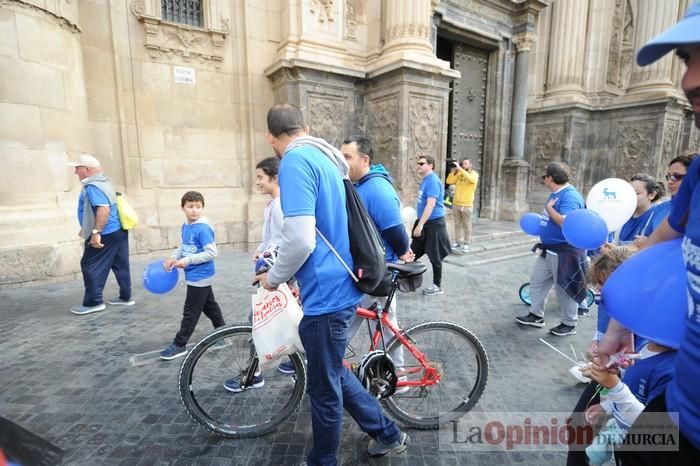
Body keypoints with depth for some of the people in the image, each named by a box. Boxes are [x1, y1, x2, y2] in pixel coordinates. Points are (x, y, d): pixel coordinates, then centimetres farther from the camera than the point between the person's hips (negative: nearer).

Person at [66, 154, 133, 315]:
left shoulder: (92, 186, -16)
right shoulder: (103, 182, 16)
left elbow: (103, 209, -29)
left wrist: (96, 232, -28)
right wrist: (87, 229, 30)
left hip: (105, 234, -10)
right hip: (118, 230, 10)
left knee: (90, 266, 1)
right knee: (120, 265, 12)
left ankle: (93, 302, 8)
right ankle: (125, 297, 20)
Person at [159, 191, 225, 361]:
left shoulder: (203, 228, -21)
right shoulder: (185, 226, 6)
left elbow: (211, 253, -23)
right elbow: (183, 247, 16)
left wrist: (188, 261, -23)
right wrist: (173, 258, -1)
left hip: (200, 276, -9)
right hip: (196, 275, 9)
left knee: (191, 311, 2)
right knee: (209, 305, 20)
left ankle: (179, 345, 14)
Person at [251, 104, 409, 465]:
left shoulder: (295, 161, -16)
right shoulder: (325, 159, 13)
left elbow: (300, 240, -25)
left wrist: (274, 277, -5)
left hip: (326, 294, -9)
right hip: (340, 285, 9)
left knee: (324, 389, 12)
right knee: (333, 374, 25)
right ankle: (388, 434, 41)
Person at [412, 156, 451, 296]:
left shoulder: (433, 181, -17)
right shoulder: (425, 180, 12)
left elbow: (431, 204, -24)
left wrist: (420, 224, -26)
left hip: (434, 223, -9)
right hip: (424, 222, 9)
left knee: (434, 256, 3)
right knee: (414, 252, 12)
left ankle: (437, 286, 17)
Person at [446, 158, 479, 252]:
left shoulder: (474, 174, -2)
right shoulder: (459, 174, 9)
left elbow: (471, 179, -26)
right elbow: (449, 181, 0)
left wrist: (460, 169, -26)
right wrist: (453, 171, -7)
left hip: (467, 205, -4)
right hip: (456, 204, 4)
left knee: (467, 225, 2)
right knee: (457, 224, 8)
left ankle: (466, 244, 7)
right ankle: (458, 242, 15)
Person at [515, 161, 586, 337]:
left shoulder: (570, 196, -20)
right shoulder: (556, 194, 10)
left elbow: (565, 222, -30)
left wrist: (548, 208, -19)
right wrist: (541, 224, 12)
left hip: (564, 252, -10)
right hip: (548, 249, 10)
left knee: (564, 288, 5)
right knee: (537, 282, 16)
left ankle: (569, 324, 24)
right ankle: (536, 316, 30)